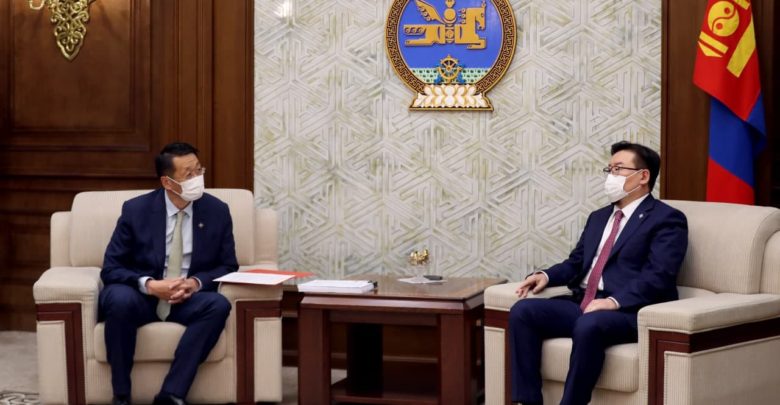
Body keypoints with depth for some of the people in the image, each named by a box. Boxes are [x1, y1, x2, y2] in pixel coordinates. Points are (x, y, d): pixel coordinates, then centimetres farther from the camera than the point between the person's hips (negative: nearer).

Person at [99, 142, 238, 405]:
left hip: (188, 300, 2)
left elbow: (228, 267, 5)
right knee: (120, 298, -36)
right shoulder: (136, 209, -5)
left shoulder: (217, 211, 1)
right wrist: (149, 285, -24)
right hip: (140, 297, -1)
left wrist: (197, 282, -17)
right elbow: (110, 268, -5)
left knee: (218, 304, -31)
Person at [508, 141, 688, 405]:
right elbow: (576, 263, 25)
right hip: (581, 304, 8)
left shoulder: (666, 219, -1)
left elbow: (657, 276, -13)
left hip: (628, 311, -7)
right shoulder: (599, 217, 26)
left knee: (589, 326, -39)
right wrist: (546, 275, 2)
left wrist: (614, 301, -26)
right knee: (523, 311, -15)